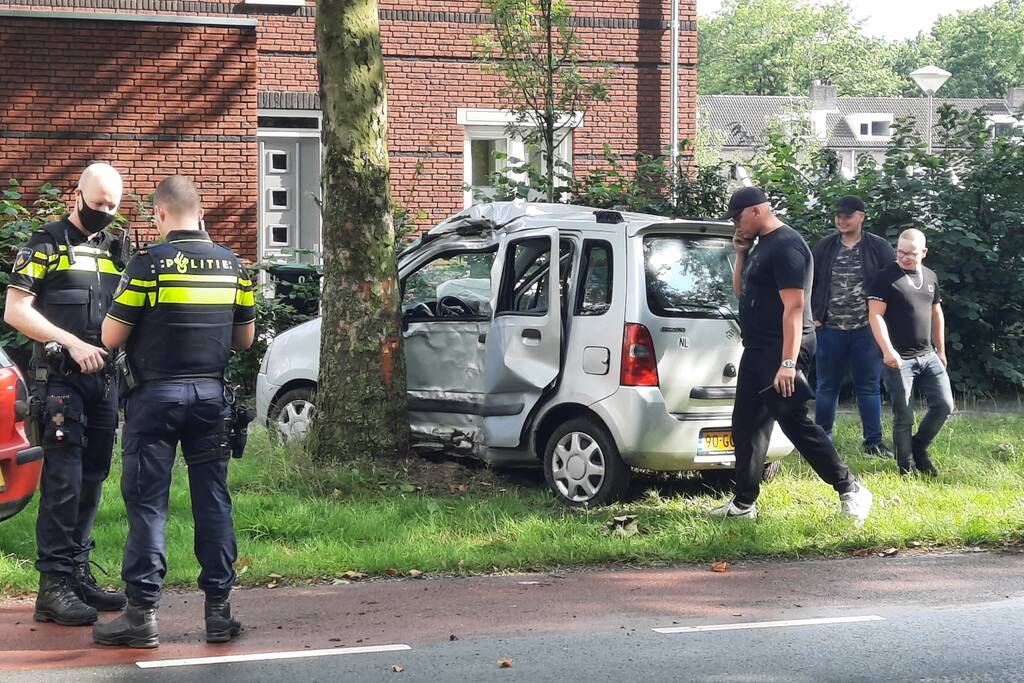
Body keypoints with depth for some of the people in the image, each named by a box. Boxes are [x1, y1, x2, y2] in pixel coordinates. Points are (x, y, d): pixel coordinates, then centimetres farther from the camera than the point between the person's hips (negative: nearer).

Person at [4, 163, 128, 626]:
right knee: (63, 480, -11)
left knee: (91, 481, 10)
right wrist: (72, 343, -17)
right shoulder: (46, 245, -2)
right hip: (60, 380, -6)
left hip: (104, 380, 7)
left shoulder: (116, 250, 16)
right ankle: (54, 584, -11)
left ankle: (78, 574, 18)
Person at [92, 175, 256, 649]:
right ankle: (218, 609, 9)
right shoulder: (232, 265, 5)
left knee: (147, 503, 1)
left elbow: (111, 338, -8)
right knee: (213, 501, 8)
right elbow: (245, 338, 12)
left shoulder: (149, 264, -10)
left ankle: (142, 613, 0)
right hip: (211, 393, 4)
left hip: (157, 395, -4)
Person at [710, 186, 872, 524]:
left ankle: (850, 490, -5)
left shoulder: (786, 246, -16)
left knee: (794, 421, -12)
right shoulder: (762, 246, 15)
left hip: (780, 351, -10)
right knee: (745, 426, 10)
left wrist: (788, 362, -29)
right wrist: (741, 254, 8)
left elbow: (794, 306, -23)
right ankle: (743, 504, 16)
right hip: (757, 350, 10)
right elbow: (742, 293, 24)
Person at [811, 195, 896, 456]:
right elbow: (808, 285, 10)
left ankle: (873, 441, 9)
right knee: (827, 386, 7)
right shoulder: (823, 249, 6)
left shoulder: (879, 248, 1)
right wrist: (812, 317, 2)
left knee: (869, 386, 3)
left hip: (866, 329, -1)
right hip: (830, 329, 1)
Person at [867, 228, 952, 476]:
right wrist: (888, 350, -24)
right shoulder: (886, 278, -7)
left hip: (928, 356, 6)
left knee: (944, 405, 0)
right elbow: (875, 315, -14)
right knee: (904, 417, -2)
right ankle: (907, 466, 11)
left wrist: (941, 351, 20)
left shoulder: (930, 277, 11)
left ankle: (919, 449, 21)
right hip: (899, 359, -6)